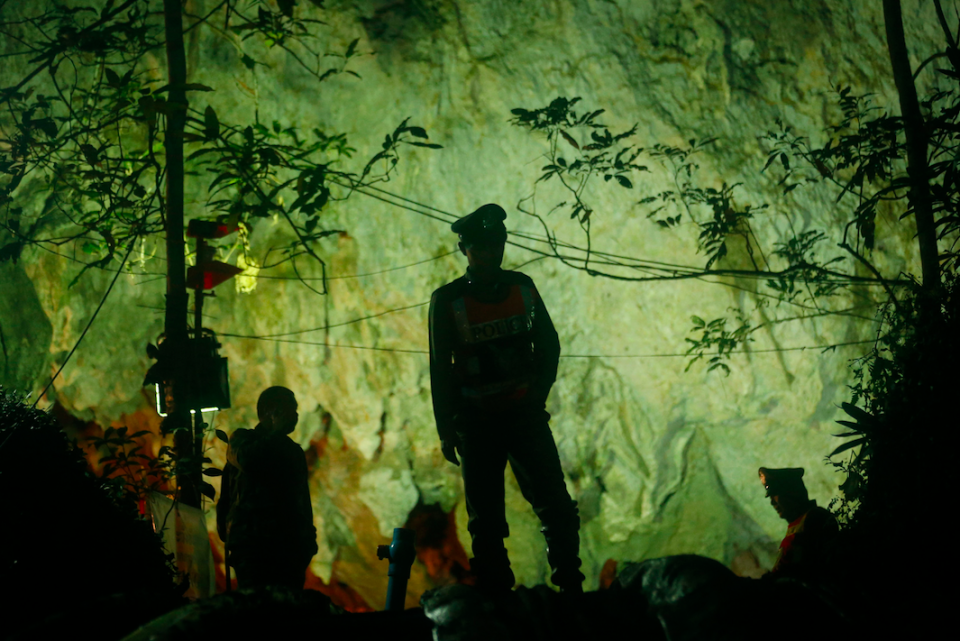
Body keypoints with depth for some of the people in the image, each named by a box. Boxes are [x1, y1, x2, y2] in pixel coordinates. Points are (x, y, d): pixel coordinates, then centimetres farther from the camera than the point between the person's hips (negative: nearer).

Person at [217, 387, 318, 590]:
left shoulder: (293, 450, 25)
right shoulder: (242, 440, 9)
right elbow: (249, 459, -17)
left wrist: (308, 540, 15)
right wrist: (278, 429, -4)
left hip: (289, 548, 5)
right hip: (252, 545, -5)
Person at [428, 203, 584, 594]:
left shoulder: (522, 287, 6)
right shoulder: (447, 300, -3)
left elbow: (548, 344, 14)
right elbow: (440, 369, -1)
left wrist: (538, 393, 1)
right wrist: (446, 430, -3)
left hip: (524, 413, 2)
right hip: (476, 421, -2)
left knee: (556, 506, -6)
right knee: (486, 521, 2)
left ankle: (571, 588, 2)